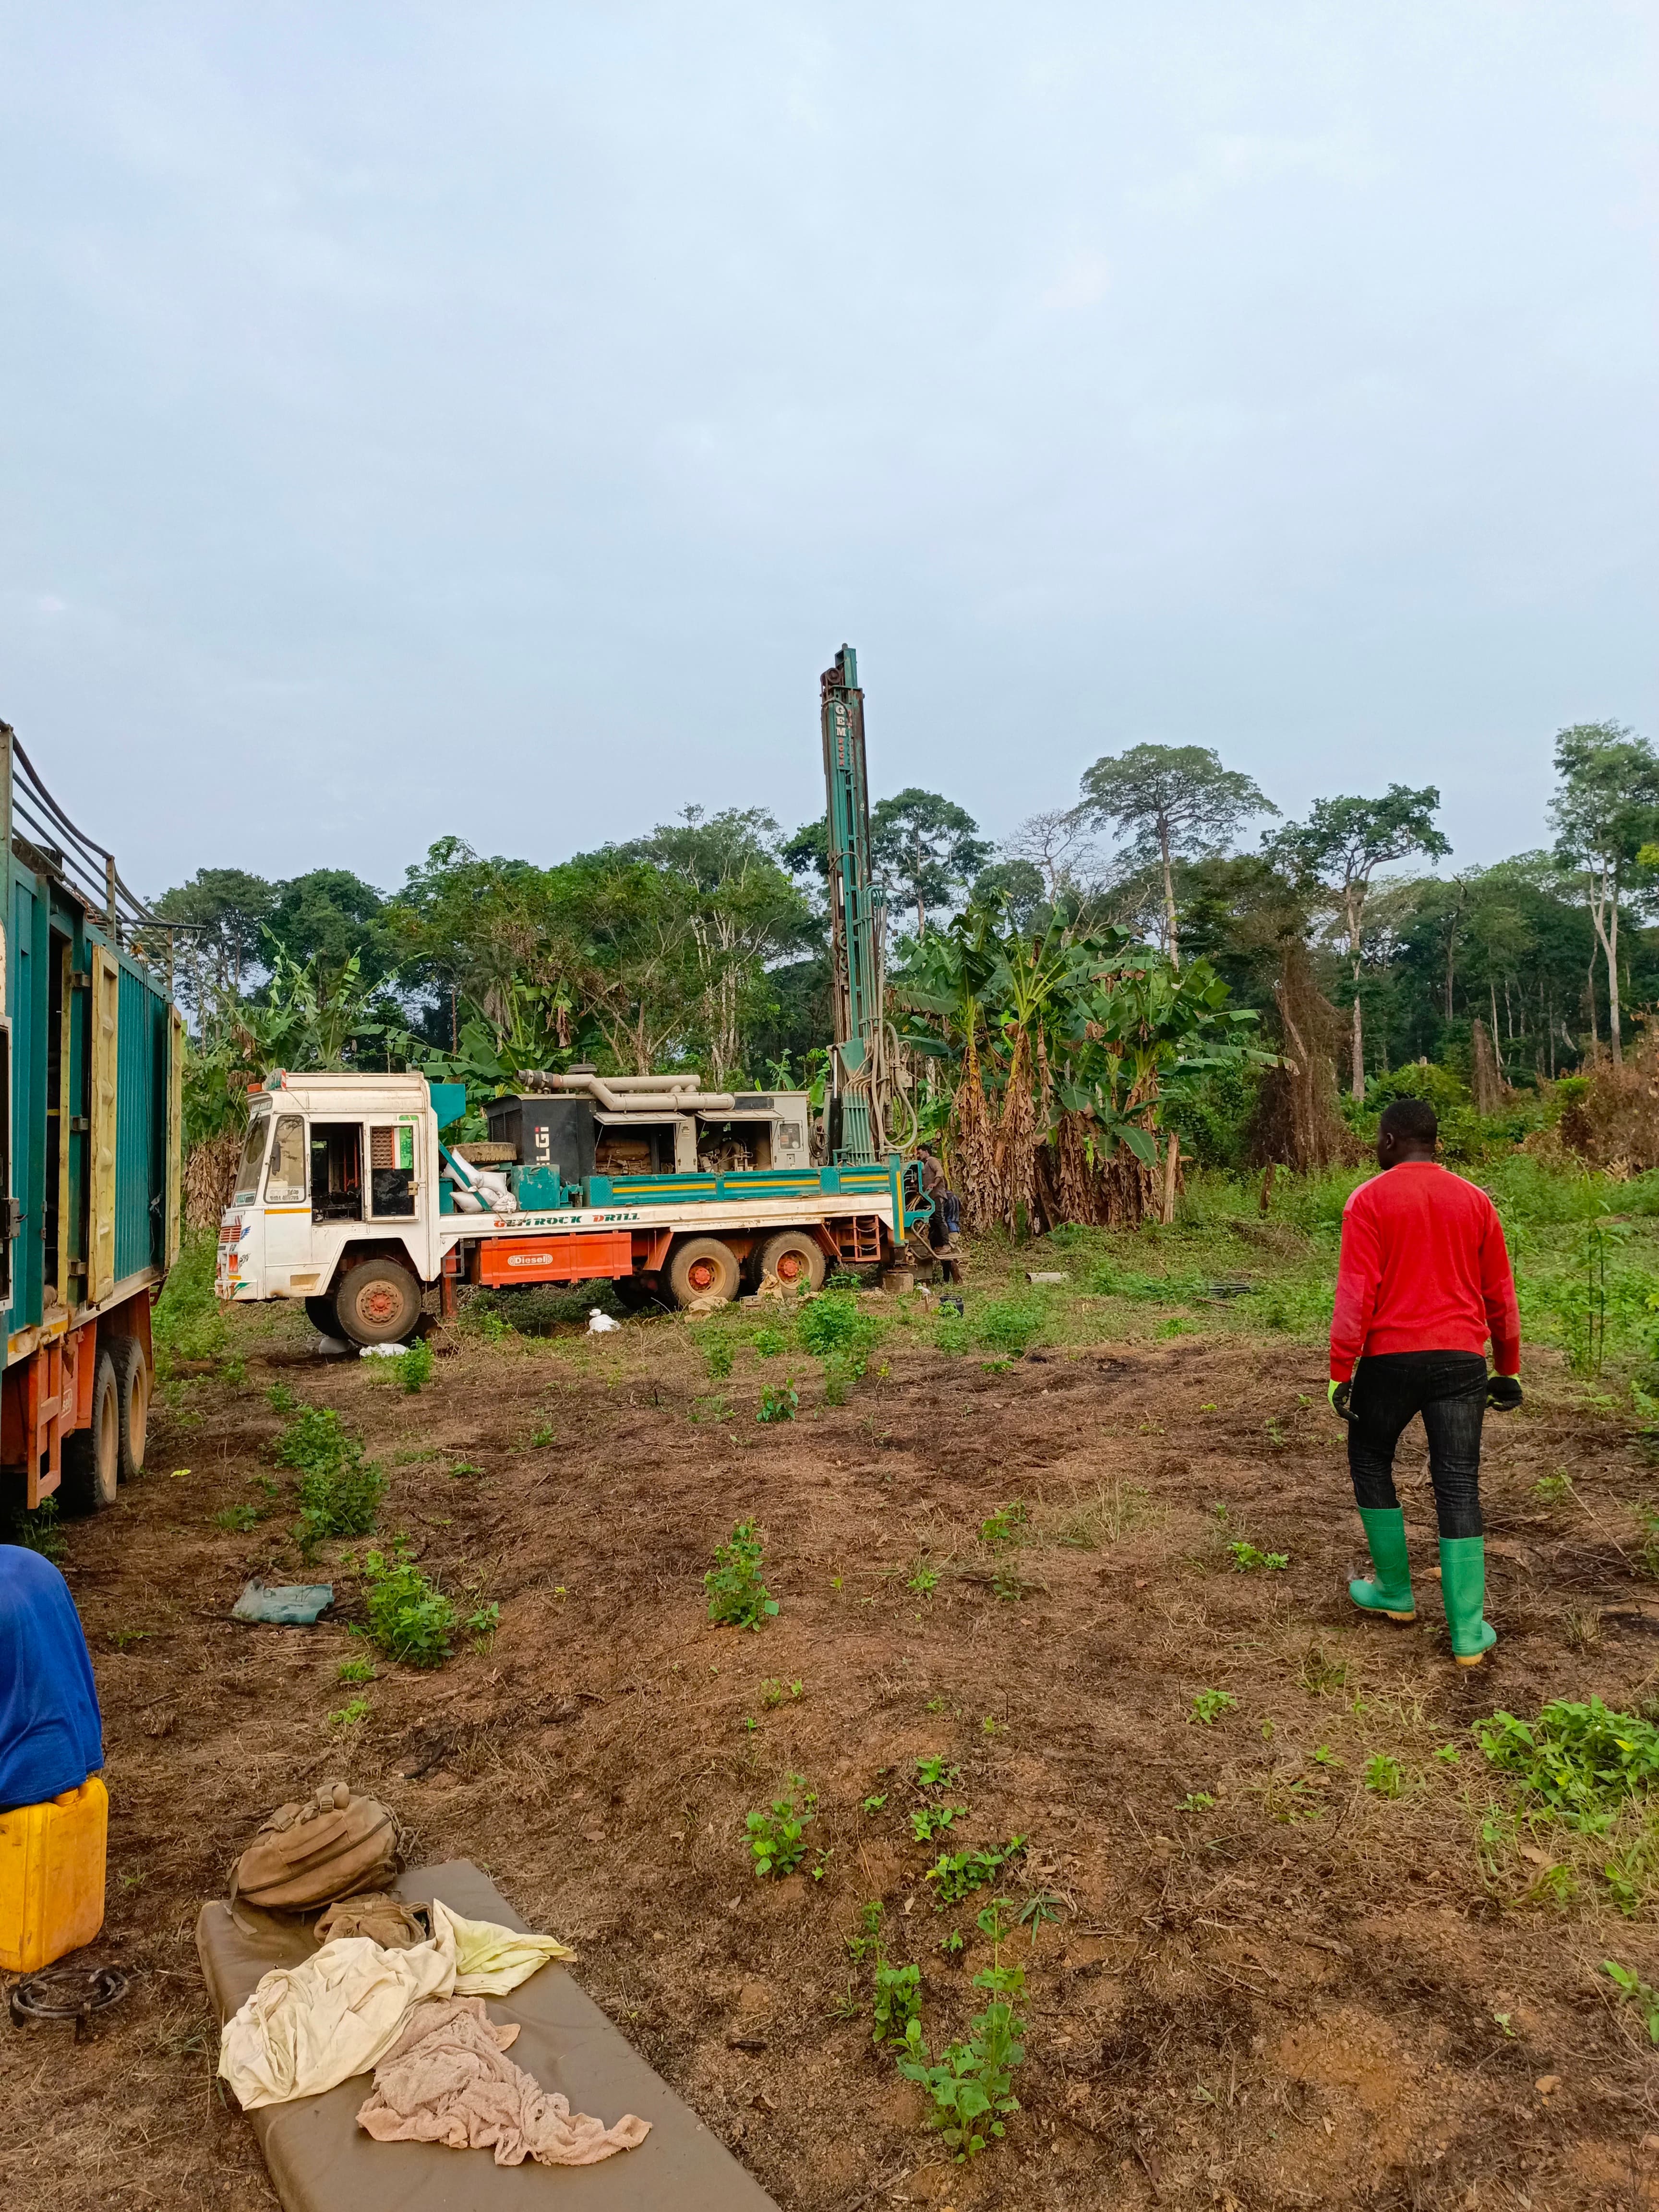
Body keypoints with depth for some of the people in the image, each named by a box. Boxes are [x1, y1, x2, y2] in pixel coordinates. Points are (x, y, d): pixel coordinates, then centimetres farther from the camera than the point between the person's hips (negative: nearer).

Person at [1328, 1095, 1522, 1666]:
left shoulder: (1369, 1200, -5)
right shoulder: (1475, 1201, 8)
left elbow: (1356, 1293, -11)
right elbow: (1500, 1295, 12)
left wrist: (1340, 1372, -8)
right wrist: (1508, 1369, 20)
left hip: (1390, 1358, -3)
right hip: (1460, 1361, 3)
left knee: (1370, 1463, 18)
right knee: (1459, 1488, 5)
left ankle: (1395, 1591, 26)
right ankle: (1468, 1632, 5)